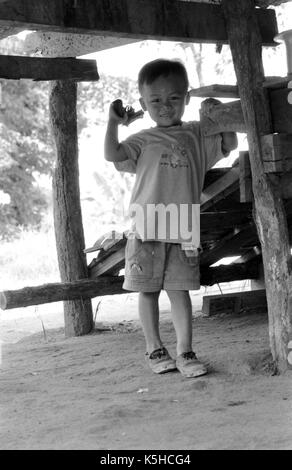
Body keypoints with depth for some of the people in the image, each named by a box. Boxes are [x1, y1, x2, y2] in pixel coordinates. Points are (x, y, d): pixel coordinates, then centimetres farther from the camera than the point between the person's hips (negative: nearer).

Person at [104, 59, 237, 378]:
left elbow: (229, 145, 9)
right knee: (148, 290, 5)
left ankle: (185, 351, 2)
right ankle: (154, 349, 16)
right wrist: (113, 122, -6)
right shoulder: (143, 141, 8)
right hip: (147, 229, 0)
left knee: (179, 289, -1)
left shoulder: (197, 136, 13)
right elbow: (113, 154, -4)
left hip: (183, 229, 0)